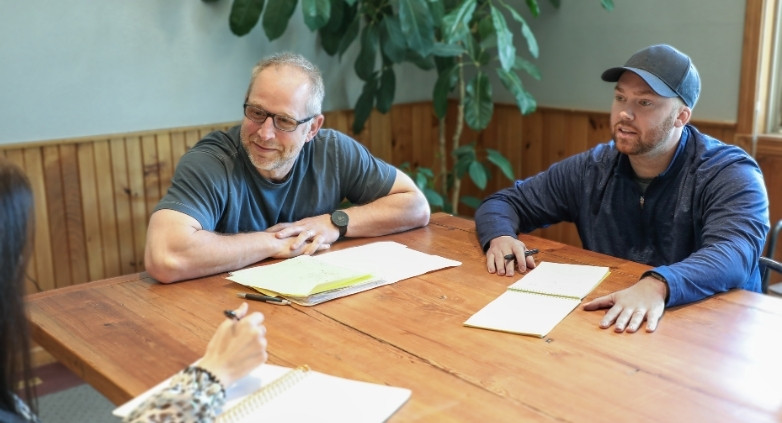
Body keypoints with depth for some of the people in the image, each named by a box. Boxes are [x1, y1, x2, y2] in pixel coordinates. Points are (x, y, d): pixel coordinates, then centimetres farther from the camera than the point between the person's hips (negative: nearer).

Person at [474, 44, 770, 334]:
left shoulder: (731, 174, -11)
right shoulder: (592, 169, 1)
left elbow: (733, 254, -29)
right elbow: (504, 201, 8)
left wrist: (657, 286, -47)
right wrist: (501, 238, -15)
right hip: (607, 327, 3)